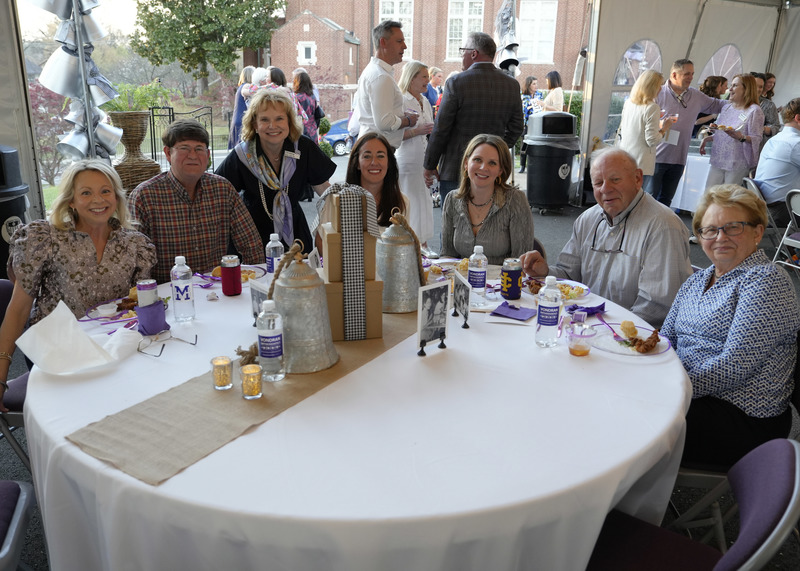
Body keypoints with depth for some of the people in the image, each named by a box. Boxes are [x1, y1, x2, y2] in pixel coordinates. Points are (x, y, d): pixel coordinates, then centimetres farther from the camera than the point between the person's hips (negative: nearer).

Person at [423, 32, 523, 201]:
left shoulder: (456, 83, -10)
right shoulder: (512, 84, 5)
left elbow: (440, 130, -8)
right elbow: (515, 129, 12)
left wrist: (429, 165, 1)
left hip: (456, 169, -5)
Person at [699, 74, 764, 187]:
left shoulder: (754, 111, -6)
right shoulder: (727, 107, 15)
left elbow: (757, 139, -12)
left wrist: (741, 137, -30)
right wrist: (708, 138, 10)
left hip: (737, 164, -6)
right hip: (718, 160, 6)